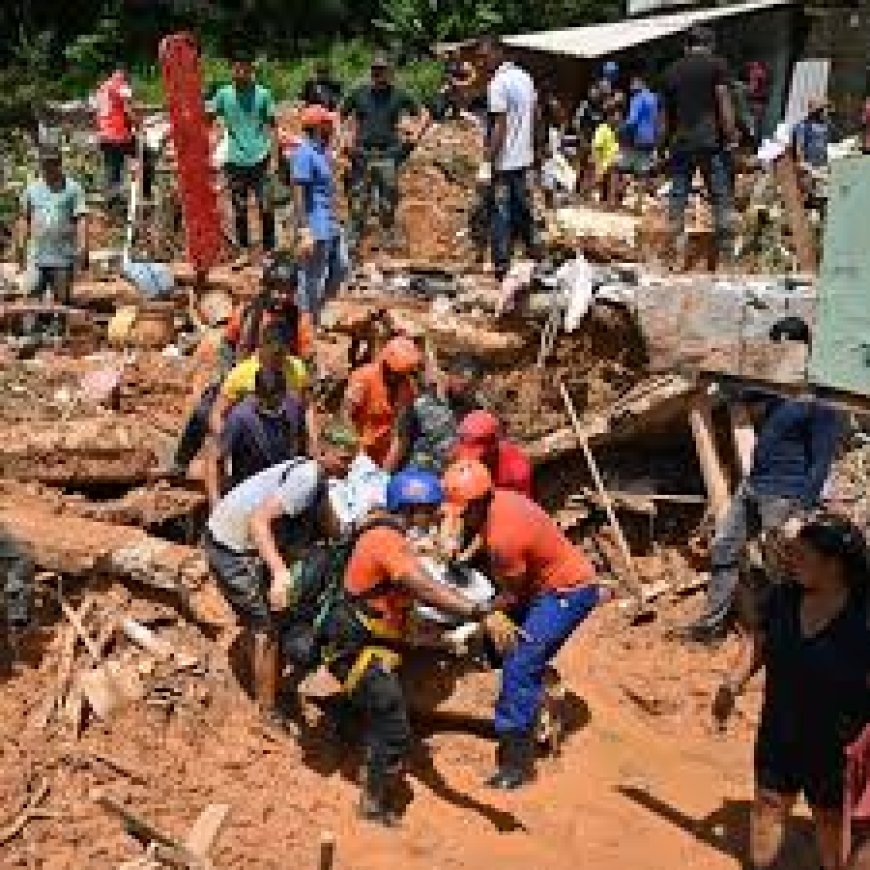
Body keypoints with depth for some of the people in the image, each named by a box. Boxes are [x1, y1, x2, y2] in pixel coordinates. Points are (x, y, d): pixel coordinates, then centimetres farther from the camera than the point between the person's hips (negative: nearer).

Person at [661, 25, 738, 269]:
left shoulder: (672, 71, 13)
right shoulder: (716, 65, 1)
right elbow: (724, 103, -6)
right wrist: (731, 136, -3)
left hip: (681, 142, 3)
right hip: (710, 140, -3)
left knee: (678, 199, 6)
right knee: (721, 198, 3)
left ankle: (679, 256, 4)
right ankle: (725, 253, 2)